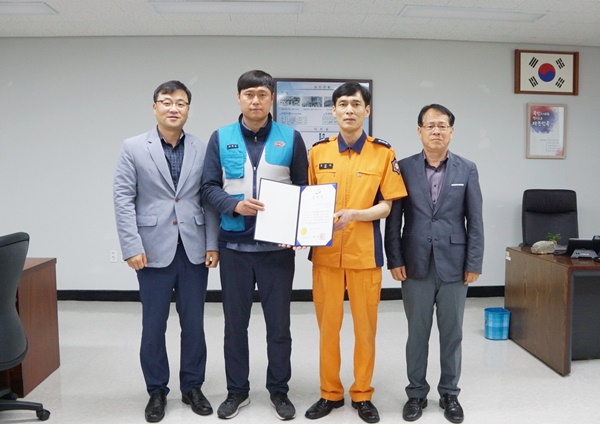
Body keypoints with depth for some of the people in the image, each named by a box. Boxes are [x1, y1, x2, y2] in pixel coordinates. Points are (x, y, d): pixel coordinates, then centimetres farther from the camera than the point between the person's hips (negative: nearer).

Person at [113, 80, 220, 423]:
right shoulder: (133, 148, 1)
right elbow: (123, 199, -3)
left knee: (194, 322, 10)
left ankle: (193, 387, 27)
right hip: (154, 250, -1)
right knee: (154, 324, 8)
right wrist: (132, 247, -10)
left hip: (194, 249, 1)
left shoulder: (202, 149, 4)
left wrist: (213, 245, -2)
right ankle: (157, 390, 26)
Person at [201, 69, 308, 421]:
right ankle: (237, 390, 29)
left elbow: (303, 189, 3)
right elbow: (209, 187, 1)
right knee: (235, 322, 12)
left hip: (278, 245, 0)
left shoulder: (291, 138, 2)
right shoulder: (221, 138, 3)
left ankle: (279, 390, 27)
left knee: (279, 323, 10)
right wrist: (236, 205, -18)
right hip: (234, 245, 1)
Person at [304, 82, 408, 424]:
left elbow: (387, 205, -3)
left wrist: (354, 214, -20)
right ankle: (330, 392, 27)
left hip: (365, 253, -1)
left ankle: (363, 395, 26)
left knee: (366, 326, 8)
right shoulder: (318, 152, 5)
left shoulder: (383, 153, -2)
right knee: (328, 325, 10)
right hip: (325, 251, 2)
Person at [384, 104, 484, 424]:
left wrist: (474, 263, -3)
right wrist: (394, 260, -5)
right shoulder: (404, 168, 1)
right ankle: (416, 392, 25)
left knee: (452, 333, 11)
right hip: (416, 265, 0)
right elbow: (393, 218, 0)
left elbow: (475, 221, 2)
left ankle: (449, 393, 28)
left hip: (454, 265, 1)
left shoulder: (467, 169, 3)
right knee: (417, 332, 10)